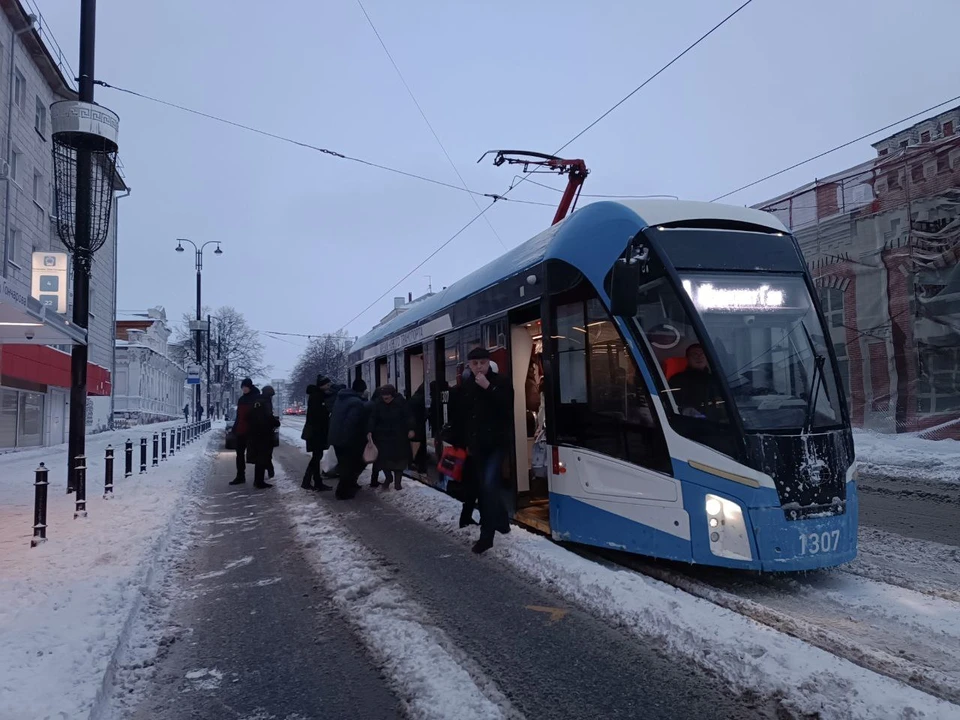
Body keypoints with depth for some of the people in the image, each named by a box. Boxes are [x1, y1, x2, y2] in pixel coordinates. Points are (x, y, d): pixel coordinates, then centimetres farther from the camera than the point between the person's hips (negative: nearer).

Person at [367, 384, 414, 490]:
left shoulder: (400, 402, -11)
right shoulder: (377, 403, -9)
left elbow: (407, 416, -8)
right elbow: (372, 418, -10)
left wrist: (410, 429, -16)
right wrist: (370, 431, -21)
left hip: (399, 436, -1)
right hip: (383, 436, 1)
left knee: (399, 458, 1)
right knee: (384, 458, 0)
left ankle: (397, 481, 10)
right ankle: (387, 477, 20)